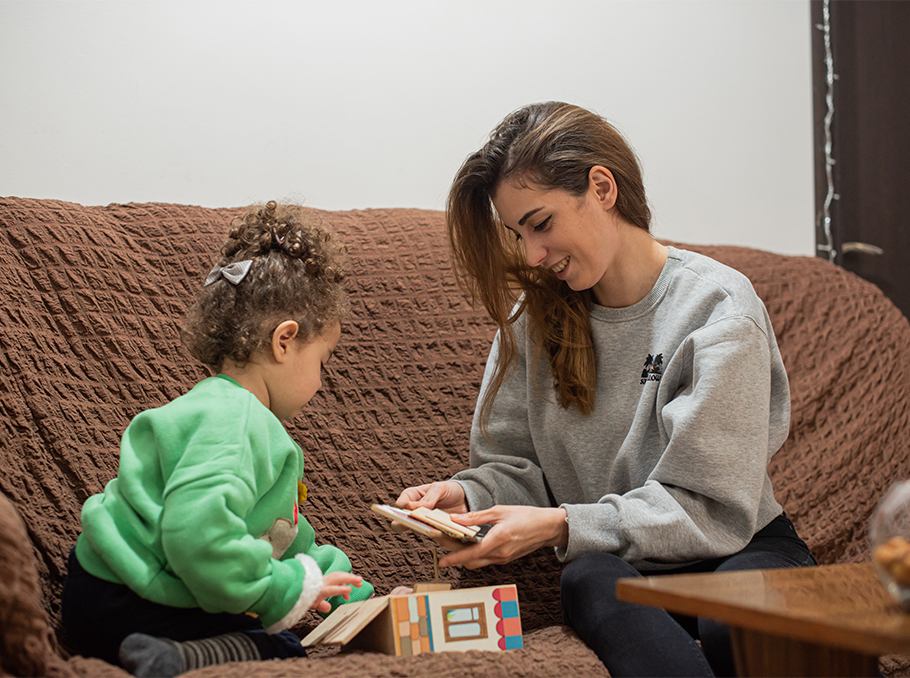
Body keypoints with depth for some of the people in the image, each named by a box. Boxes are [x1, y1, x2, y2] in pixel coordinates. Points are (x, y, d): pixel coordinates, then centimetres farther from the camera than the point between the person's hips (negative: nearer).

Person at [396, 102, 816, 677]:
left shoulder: (717, 308, -10)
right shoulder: (535, 316, 7)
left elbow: (709, 508, -15)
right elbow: (518, 465, 10)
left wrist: (561, 525, -25)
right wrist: (469, 494, -14)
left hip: (740, 549, -3)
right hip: (623, 566, 4)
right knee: (588, 579, -34)